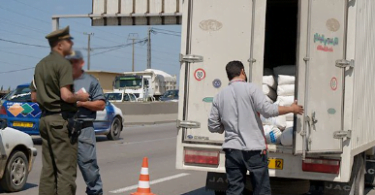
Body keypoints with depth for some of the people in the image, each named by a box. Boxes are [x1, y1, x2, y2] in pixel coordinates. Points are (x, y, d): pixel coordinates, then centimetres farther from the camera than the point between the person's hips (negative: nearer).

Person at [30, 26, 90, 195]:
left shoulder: (40, 65, 14)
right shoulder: (63, 64, -13)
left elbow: (34, 97, 16)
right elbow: (66, 95, -23)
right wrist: (80, 97, -6)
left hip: (45, 118, 9)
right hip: (61, 119, -9)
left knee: (48, 168, 11)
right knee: (66, 168, -6)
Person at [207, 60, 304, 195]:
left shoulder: (219, 96, 8)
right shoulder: (251, 88, -5)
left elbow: (213, 127, 9)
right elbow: (268, 110, -14)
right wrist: (292, 109, -2)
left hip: (232, 149, 4)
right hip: (254, 150, -4)